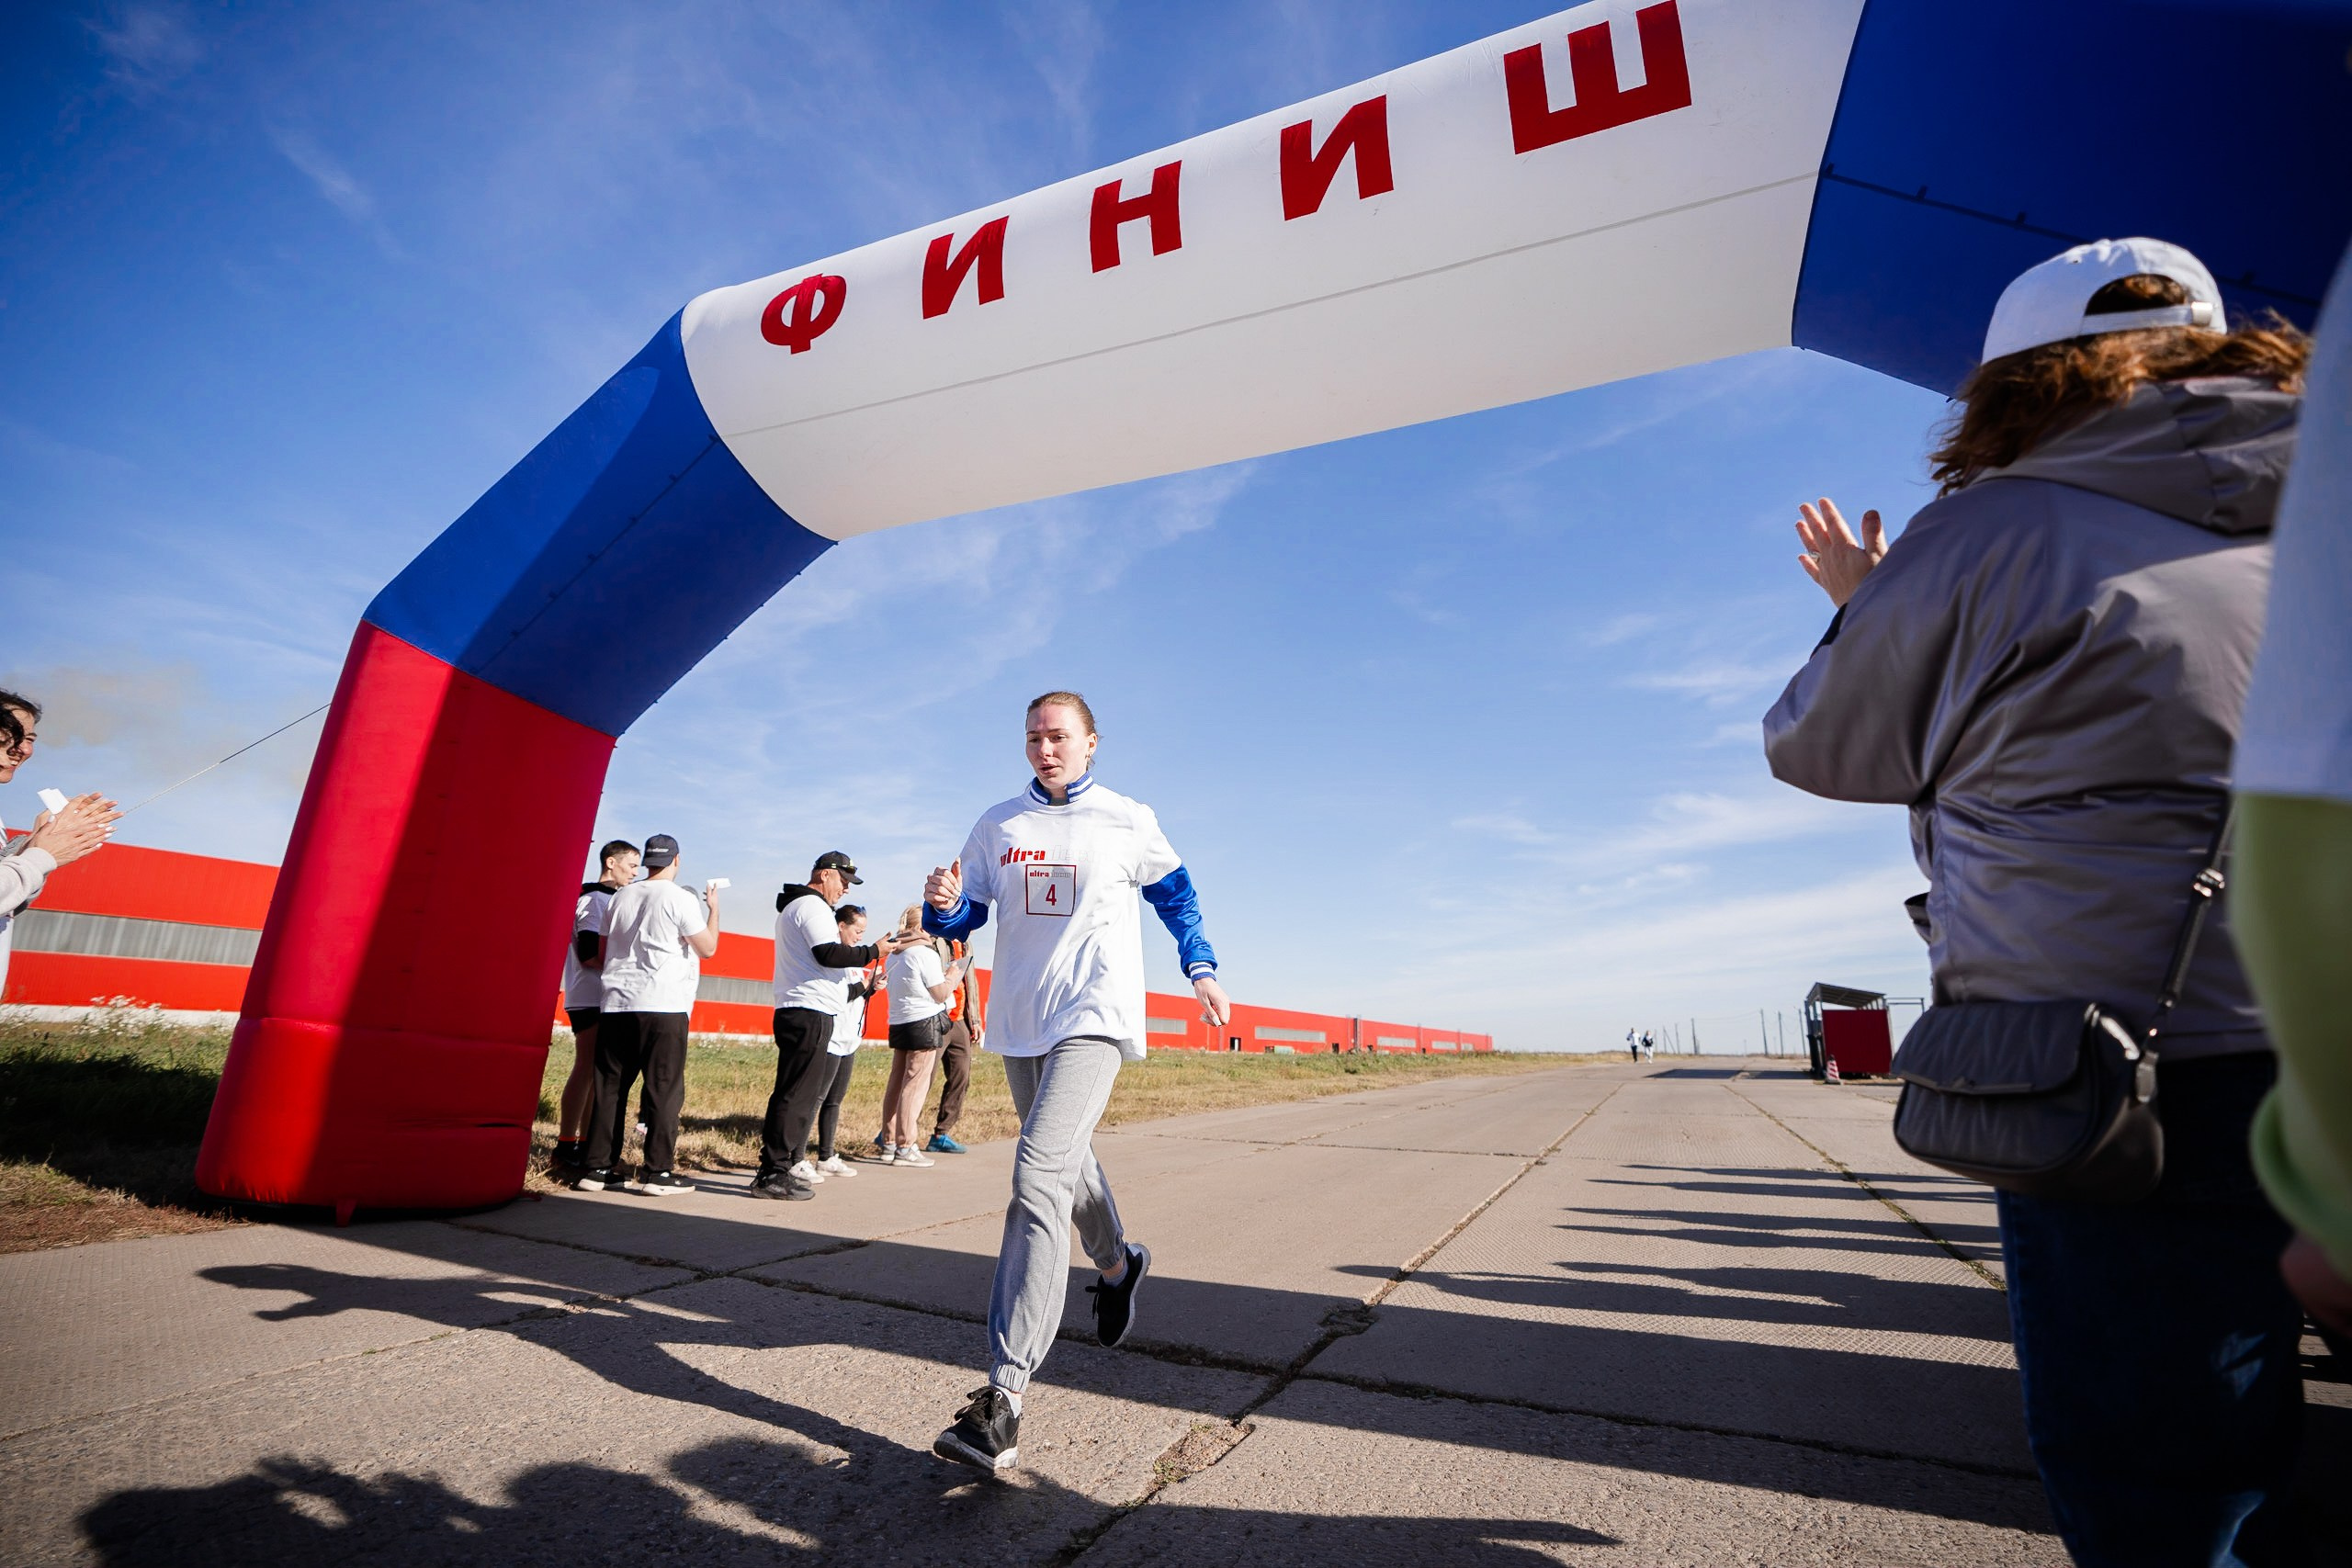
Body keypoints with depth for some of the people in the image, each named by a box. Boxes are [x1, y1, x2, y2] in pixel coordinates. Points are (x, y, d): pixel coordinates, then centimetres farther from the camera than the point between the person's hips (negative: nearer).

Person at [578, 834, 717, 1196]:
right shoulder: (679, 898, -6)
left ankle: (598, 1167, 13)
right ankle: (658, 1172, 1)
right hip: (663, 1007, -6)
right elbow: (708, 948, -3)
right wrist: (713, 908, 10)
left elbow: (602, 952, 18)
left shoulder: (621, 897, 12)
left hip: (615, 1005, 6)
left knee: (610, 1088, 10)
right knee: (665, 1090, -1)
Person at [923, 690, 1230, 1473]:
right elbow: (964, 917, 10)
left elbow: (1175, 890, 15)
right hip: (1018, 1021, 5)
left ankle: (1002, 1401, -19)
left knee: (1038, 1179, -19)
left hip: (1094, 1015, -5)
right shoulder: (997, 825, 7)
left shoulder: (1128, 821, 0)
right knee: (1065, 1159, 21)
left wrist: (1202, 968, 10)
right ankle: (1118, 1263, 50)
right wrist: (942, 904, -12)